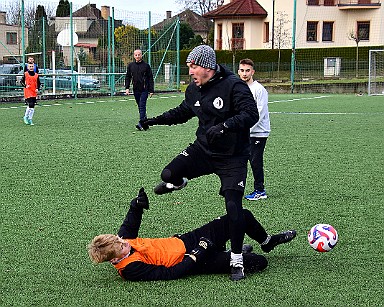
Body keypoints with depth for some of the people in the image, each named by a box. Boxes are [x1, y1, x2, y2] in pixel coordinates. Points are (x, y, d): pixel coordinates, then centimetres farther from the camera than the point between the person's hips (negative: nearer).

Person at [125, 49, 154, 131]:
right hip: (136, 90, 4)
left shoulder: (146, 65, 0)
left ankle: (141, 123, -19)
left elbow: (150, 78, 2)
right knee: (140, 106, 8)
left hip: (144, 89, -4)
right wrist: (127, 88, 2)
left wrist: (151, 90, -2)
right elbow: (127, 77, 14)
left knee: (142, 106, -13)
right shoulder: (130, 65, 8)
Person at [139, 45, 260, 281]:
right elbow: (183, 112, 23)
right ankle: (178, 182, 29)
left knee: (234, 207, -10)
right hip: (203, 150, 6)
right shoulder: (194, 89, 4)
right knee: (169, 174, -12)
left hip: (232, 157, -5)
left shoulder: (234, 86, -18)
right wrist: (156, 120, 17)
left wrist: (223, 126, -38)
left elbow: (250, 115, -27)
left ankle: (237, 261, 5)